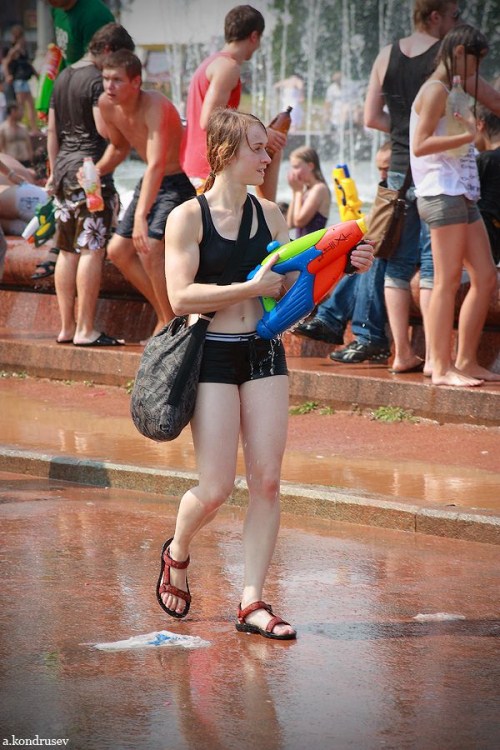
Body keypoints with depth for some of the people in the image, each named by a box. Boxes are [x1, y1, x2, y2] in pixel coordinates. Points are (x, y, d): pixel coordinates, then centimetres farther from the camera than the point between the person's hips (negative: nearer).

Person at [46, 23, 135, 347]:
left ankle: (67, 327, 12)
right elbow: (104, 127, -20)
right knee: (92, 250, -7)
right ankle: (86, 330, -9)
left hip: (64, 167, 9)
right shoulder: (97, 80, -11)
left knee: (67, 250, 10)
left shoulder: (63, 77, 16)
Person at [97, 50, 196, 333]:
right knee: (119, 251, 8)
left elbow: (156, 164, -42)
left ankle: (172, 322, -12)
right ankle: (165, 313, 21)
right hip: (151, 182, 9)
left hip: (180, 181, -9)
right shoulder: (107, 106, -7)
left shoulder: (155, 106, -31)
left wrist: (141, 217, -50)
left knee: (150, 247, -25)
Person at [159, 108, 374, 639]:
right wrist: (250, 287, -18)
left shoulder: (269, 215, 9)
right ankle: (176, 554, 26)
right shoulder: (188, 217, -6)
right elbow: (180, 296, -14)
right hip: (211, 355, -5)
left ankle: (251, 602, 5)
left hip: (264, 353, 5)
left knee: (267, 481, -2)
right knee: (216, 488, -6)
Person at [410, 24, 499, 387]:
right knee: (448, 281, -9)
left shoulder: (448, 92, 21)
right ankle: (442, 368, -8)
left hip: (463, 196, 10)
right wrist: (467, 135, -22)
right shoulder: (436, 89, -8)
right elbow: (419, 145, -18)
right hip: (443, 194, -10)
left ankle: (466, 361, 11)